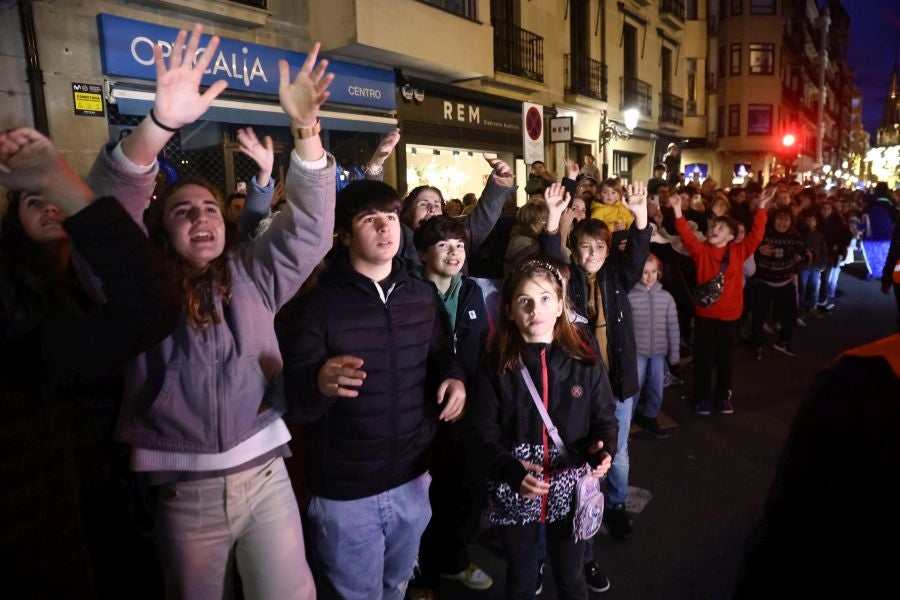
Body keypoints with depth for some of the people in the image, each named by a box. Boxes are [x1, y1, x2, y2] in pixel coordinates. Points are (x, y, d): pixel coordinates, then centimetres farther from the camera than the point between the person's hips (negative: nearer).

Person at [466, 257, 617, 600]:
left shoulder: (585, 359, -5)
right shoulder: (495, 366, -9)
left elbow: (604, 419, 1)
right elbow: (481, 432, -10)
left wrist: (601, 450, -20)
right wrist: (512, 471, -26)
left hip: (572, 491, 1)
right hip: (515, 495, 0)